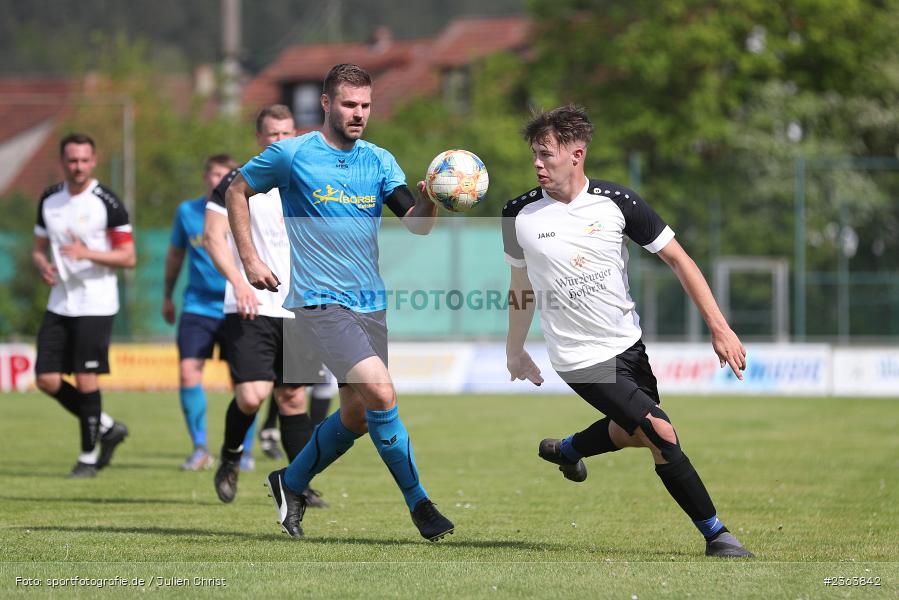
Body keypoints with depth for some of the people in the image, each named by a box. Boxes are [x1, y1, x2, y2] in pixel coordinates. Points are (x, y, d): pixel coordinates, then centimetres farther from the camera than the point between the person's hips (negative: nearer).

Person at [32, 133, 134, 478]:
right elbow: (39, 246, 19)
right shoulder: (49, 200, 9)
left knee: (86, 379, -7)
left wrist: (87, 253, -23)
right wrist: (43, 265, -4)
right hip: (59, 304, 6)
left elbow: (128, 257, -9)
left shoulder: (107, 203, -8)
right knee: (47, 380, 1)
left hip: (95, 304, -6)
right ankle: (107, 427, 20)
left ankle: (88, 456, 8)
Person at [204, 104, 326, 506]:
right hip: (249, 309, -4)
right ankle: (230, 457, 13)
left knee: (293, 398, 5)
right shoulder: (238, 182, -2)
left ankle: (301, 486, 11)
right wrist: (240, 281, -19)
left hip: (296, 311, 4)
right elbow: (213, 236, -7)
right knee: (252, 395, -15)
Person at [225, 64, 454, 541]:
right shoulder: (292, 154, -3)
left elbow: (416, 224, -2)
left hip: (371, 303, 6)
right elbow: (237, 191, 10)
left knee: (356, 417, 11)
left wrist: (431, 200, -25)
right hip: (319, 302, -6)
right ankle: (418, 502, -10)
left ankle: (290, 484, 34)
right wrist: (250, 259, 3)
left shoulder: (379, 161, 8)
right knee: (381, 394, -20)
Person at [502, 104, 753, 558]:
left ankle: (565, 450, 49)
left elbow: (677, 259, -6)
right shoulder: (520, 215, -10)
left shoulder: (616, 202, -11)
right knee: (662, 434, -15)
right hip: (581, 360, -4)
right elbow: (521, 284, 8)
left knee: (634, 432, 21)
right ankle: (716, 535, -3)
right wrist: (514, 351, 14)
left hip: (629, 344, 4)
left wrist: (719, 327, -11)